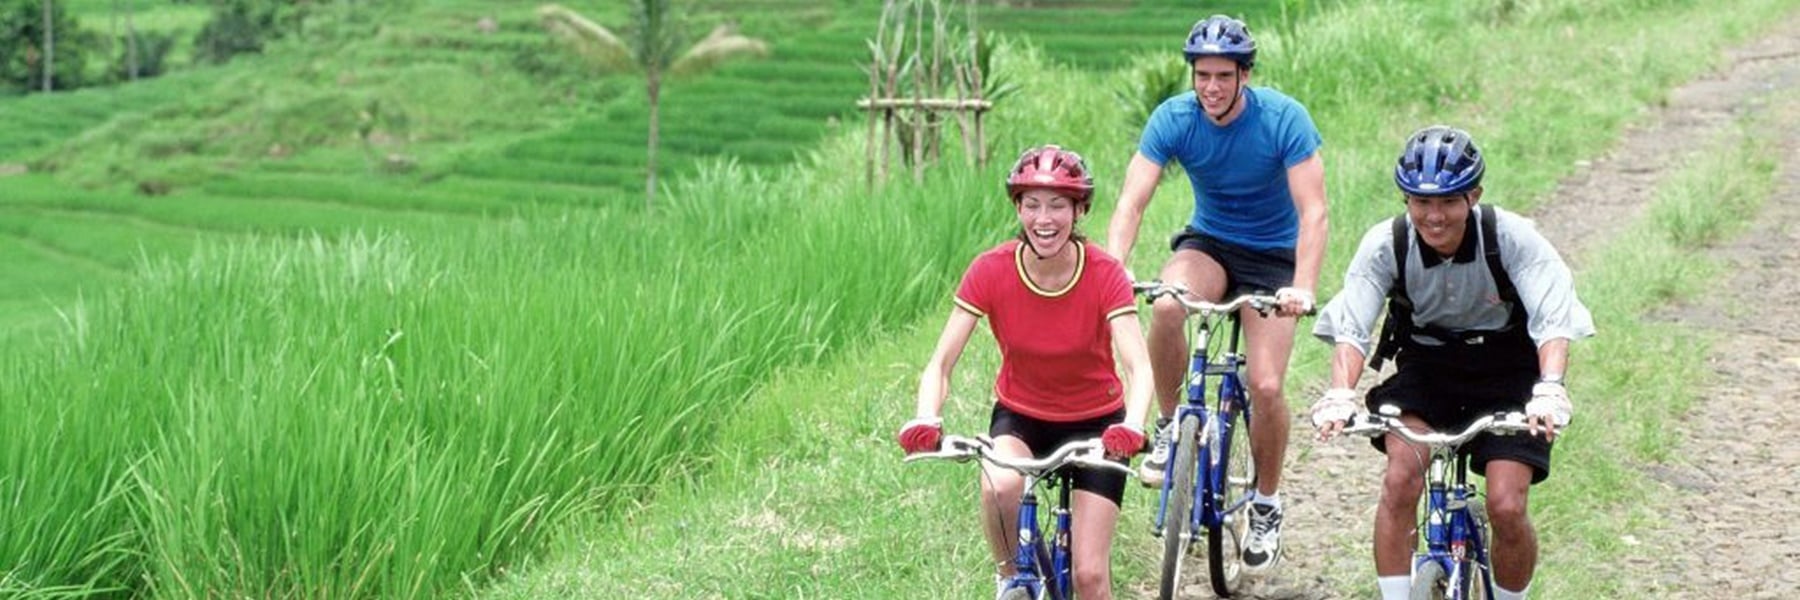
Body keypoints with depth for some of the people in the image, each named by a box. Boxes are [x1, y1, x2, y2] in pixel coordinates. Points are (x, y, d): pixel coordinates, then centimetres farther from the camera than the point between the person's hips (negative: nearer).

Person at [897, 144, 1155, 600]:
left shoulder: (1104, 275, -21)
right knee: (1000, 486, -34)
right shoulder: (990, 271, -18)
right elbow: (941, 362, -21)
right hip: (1020, 415, 1)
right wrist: (925, 421, -41)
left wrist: (1131, 427, -51)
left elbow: (1139, 366, -30)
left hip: (1095, 421, -1)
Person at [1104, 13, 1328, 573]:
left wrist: (1303, 288, -41)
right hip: (1208, 243, 2)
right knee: (1166, 306, -33)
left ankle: (1267, 504, 10)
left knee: (1265, 387, -15)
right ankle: (1170, 426, -9)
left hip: (1273, 257, -2)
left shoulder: (1283, 118, -22)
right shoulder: (1173, 118, -17)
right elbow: (1132, 202, -22)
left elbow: (1313, 211, -26)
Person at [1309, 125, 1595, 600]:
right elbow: (1350, 329, -25)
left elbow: (1553, 322, -30)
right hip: (1426, 370, 1)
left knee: (1506, 507, -16)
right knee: (1400, 481, -24)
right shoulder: (1386, 245, -18)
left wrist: (1549, 388, -49)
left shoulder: (1512, 238, -23)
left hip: (1507, 377, -1)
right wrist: (1340, 394, -45)